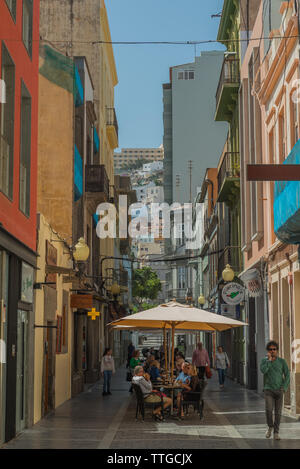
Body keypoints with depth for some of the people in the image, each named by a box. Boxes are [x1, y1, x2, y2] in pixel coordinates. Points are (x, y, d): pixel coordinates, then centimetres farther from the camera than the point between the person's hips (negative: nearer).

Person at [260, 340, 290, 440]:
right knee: (269, 410, -17)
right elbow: (263, 370, -18)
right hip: (268, 390, 0)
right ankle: (270, 427, 10)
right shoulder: (264, 361, 2)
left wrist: (284, 388, -10)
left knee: (278, 412, 0)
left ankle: (276, 433, 13)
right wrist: (269, 359, -15)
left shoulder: (282, 361, 1)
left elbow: (287, 375, 0)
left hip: (279, 391, 1)